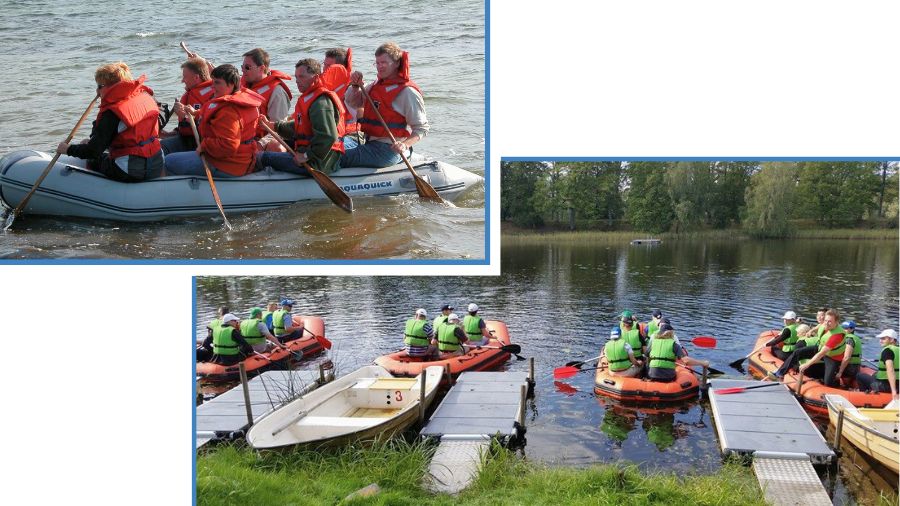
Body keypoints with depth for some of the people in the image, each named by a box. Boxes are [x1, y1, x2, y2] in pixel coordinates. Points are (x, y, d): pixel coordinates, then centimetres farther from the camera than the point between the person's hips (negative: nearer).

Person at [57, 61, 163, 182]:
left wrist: (68, 149, 3)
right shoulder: (147, 97, 6)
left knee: (93, 160, 22)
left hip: (131, 174, -7)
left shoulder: (111, 112, -16)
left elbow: (94, 151, -16)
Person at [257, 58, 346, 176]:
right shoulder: (310, 97, 18)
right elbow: (297, 127, 26)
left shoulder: (320, 103, -19)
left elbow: (328, 137, -30)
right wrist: (272, 125, 20)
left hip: (317, 164, -12)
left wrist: (307, 156, -23)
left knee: (260, 157, -8)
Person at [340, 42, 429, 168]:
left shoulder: (407, 92, -11)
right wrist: (355, 86, 2)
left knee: (340, 159, -19)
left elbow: (422, 128, -12)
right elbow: (352, 103, 22)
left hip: (390, 150, -9)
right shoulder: (376, 85, 14)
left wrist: (405, 145, -29)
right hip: (371, 144, 9)